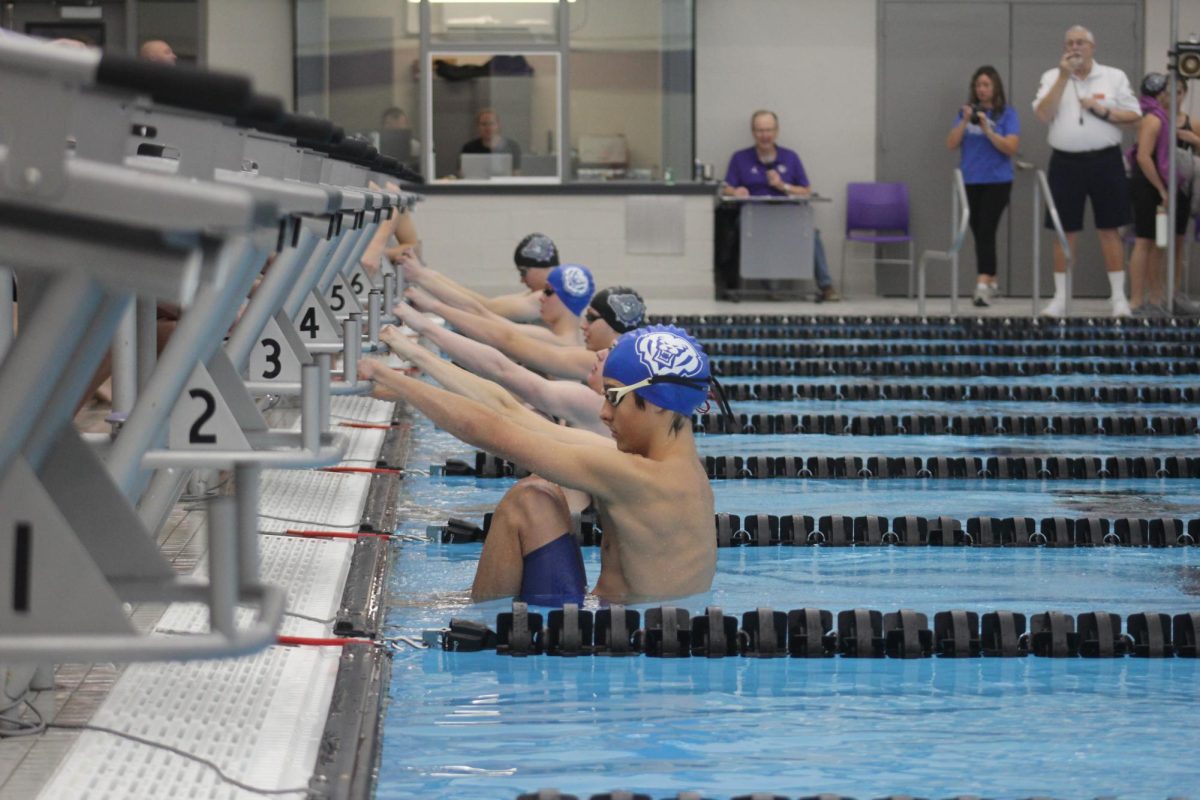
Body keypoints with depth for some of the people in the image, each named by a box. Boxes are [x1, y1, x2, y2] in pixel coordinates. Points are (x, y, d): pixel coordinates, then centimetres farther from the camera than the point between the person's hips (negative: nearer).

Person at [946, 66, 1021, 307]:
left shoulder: (1006, 114, -3)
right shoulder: (966, 112, 7)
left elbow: (1011, 147, -10)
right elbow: (951, 145, 2)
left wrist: (987, 131, -21)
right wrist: (965, 122, -12)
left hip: (997, 181, -4)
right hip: (970, 181, 4)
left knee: (986, 232, -15)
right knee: (979, 233, 9)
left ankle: (983, 286, -22)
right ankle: (991, 282, 22)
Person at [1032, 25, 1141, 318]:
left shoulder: (1114, 77, 5)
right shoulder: (1052, 78, 7)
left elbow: (1134, 115, 3)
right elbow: (1043, 114, -8)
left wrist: (1103, 111, -12)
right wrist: (1064, 76, -12)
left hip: (1105, 161, -1)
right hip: (1066, 162, 1)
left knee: (1109, 229, 1)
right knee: (1065, 232, 4)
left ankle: (1119, 298, 6)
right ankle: (1060, 299, 10)